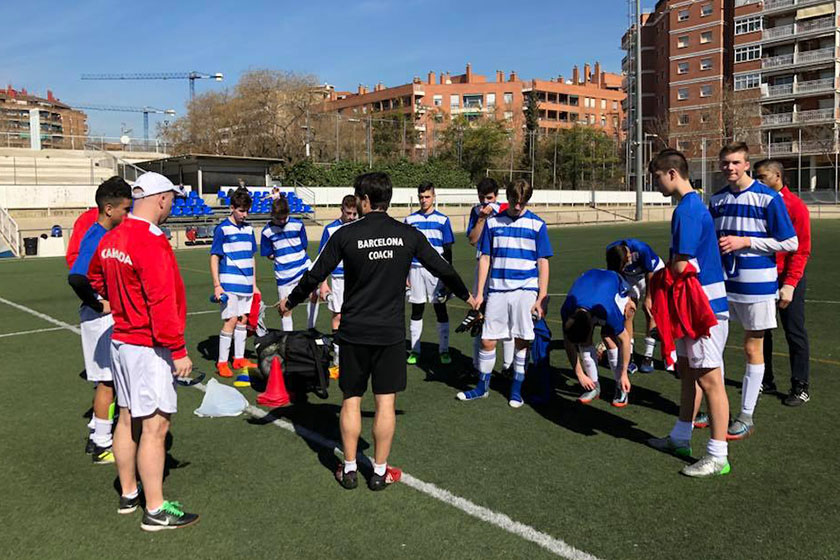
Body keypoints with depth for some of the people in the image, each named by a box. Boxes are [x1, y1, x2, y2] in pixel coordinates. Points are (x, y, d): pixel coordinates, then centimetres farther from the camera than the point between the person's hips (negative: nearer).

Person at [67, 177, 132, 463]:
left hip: (112, 318, 9)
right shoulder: (96, 238, -20)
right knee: (107, 381, 0)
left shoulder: (108, 235, 9)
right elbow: (76, 278, -32)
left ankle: (99, 437, 30)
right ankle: (102, 446, 12)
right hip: (101, 319, -9)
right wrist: (99, 305, -20)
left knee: (108, 379, 17)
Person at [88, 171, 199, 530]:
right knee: (155, 426, -2)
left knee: (127, 419, 18)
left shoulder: (110, 240, 7)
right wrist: (178, 351, -19)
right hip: (148, 348, -9)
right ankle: (156, 511, 7)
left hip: (120, 339, 9)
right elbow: (162, 303, -24)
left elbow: (95, 278, 26)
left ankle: (129, 494, 32)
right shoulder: (151, 243, -21)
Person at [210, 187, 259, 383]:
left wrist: (254, 284, 17)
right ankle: (222, 362, 2)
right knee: (230, 321, -8)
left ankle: (239, 359, 22)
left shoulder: (248, 229, 11)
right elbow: (214, 258, -6)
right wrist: (217, 285, -13)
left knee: (243, 320, 11)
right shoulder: (222, 229, -6)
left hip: (246, 284, 6)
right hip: (229, 284, -6)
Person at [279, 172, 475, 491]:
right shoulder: (408, 235, -2)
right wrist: (466, 296, 25)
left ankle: (349, 470, 21)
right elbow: (441, 269, 7)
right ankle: (380, 472, 18)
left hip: (354, 332, 0)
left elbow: (316, 275, 0)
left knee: (351, 400, 12)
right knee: (385, 402, 9)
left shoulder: (345, 235, -7)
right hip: (391, 332, 1)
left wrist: (290, 301, 17)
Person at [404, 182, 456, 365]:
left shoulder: (442, 220, 2)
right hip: (415, 269, 1)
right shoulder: (410, 220, 7)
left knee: (441, 310, 3)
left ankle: (444, 350, 13)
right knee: (416, 311, 7)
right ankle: (414, 350, 16)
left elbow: (448, 250, 3)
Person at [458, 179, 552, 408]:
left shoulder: (537, 224, 1)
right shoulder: (493, 222, 5)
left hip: (525, 291, -1)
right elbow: (485, 258, 8)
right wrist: (479, 293, 4)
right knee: (487, 340, 4)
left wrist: (541, 298, -4)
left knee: (522, 341, 4)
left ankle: (516, 389, 19)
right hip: (497, 290, 2)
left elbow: (543, 263, 2)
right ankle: (482, 386, 20)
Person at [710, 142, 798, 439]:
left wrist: (744, 242, -16)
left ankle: (746, 416, 17)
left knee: (753, 349, 6)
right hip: (721, 282, 5)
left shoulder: (768, 198, -9)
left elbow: (790, 243, -9)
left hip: (755, 284, -5)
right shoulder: (716, 199, 7)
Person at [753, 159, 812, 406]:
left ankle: (800, 387, 13)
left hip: (787, 279, -5)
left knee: (794, 332, 2)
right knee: (761, 331, 12)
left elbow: (801, 250, -12)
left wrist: (790, 284, -19)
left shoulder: (795, 206, -10)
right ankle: (765, 380, 25)